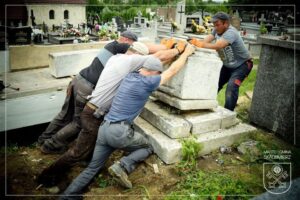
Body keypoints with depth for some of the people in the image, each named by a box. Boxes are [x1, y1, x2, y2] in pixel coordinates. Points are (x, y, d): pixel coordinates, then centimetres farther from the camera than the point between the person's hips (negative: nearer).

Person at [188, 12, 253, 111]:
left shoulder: (231, 33, -31)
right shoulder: (217, 30, -8)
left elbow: (217, 46, -46)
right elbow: (206, 41, -19)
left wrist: (200, 44, -50)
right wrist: (196, 42, -37)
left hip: (242, 65, -8)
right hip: (228, 65, 8)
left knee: (231, 87, -24)